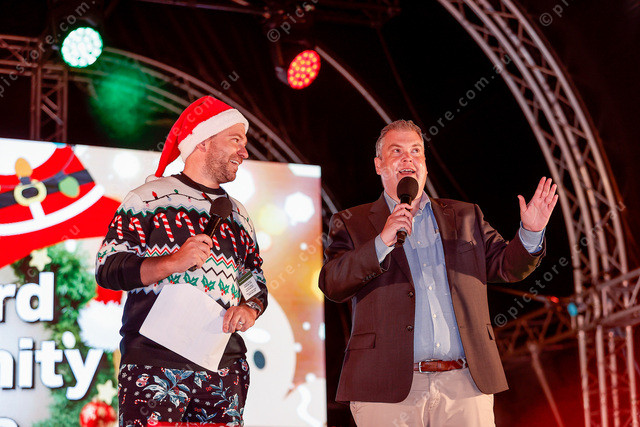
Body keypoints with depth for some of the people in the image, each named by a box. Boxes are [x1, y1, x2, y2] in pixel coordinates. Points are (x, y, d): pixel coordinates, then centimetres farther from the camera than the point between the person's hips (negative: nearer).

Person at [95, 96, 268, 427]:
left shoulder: (237, 213, 22)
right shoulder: (150, 197, 4)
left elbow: (257, 280, 25)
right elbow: (106, 268, -3)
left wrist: (251, 310, 2)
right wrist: (170, 263, -17)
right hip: (156, 364, -5)